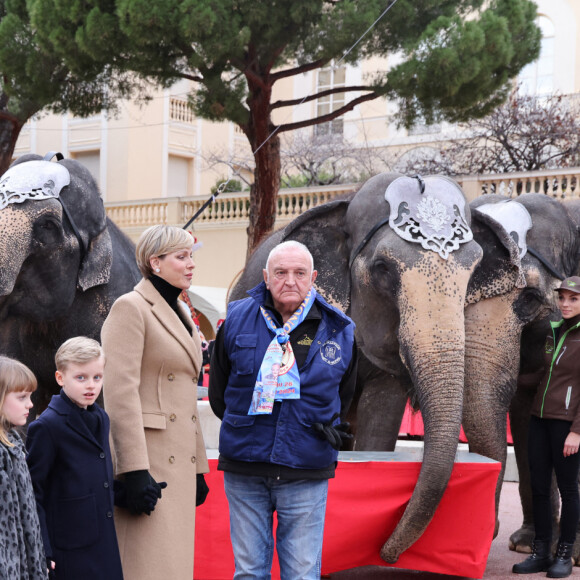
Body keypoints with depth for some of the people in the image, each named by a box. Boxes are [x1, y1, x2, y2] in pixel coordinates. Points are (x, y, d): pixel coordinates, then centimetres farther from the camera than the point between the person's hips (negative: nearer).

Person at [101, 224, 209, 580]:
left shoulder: (182, 315, 19)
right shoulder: (131, 308, -8)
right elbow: (120, 391, -16)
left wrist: (198, 467, 19)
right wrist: (134, 469, -22)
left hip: (180, 461, 9)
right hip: (148, 457, -9)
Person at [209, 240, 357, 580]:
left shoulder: (339, 331, 1)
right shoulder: (238, 320, 2)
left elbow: (345, 395, 16)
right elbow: (218, 390, 13)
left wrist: (327, 426, 6)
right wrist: (243, 425, 8)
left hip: (306, 474, -1)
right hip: (245, 467, 1)